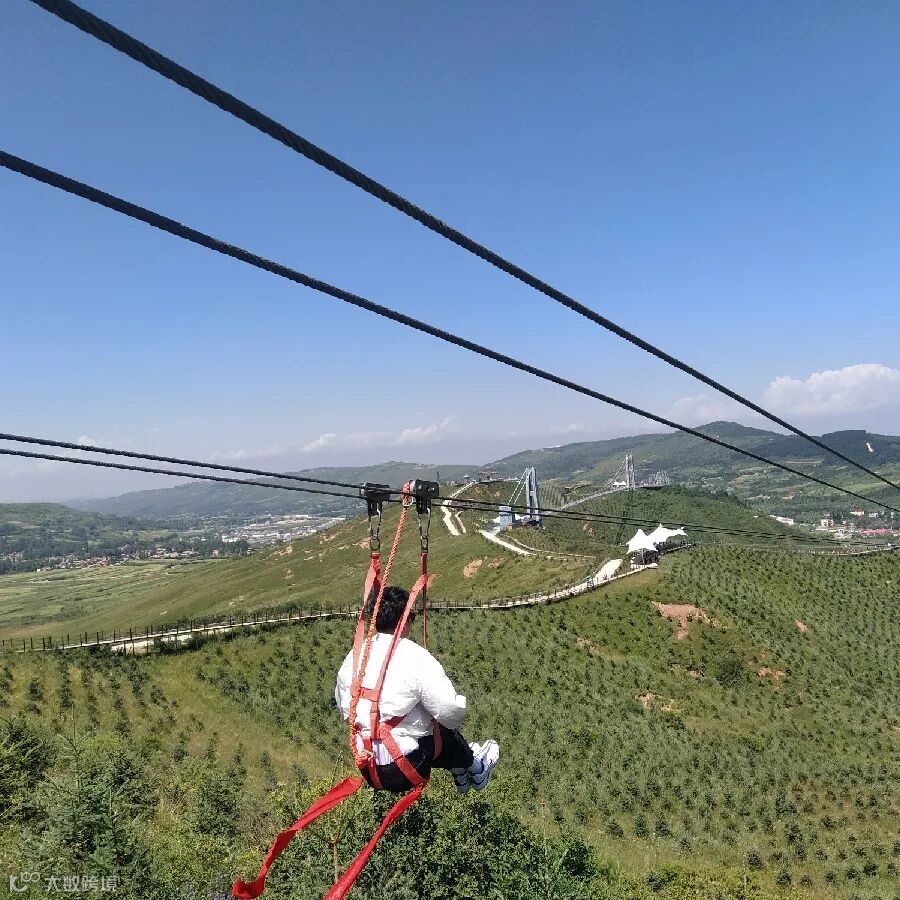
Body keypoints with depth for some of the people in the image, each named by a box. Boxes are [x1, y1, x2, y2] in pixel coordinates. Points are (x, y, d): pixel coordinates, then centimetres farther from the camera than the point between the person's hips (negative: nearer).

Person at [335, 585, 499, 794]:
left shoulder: (354, 656, 1)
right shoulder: (416, 658, -19)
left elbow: (342, 704, 15)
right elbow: (452, 712, -19)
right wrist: (460, 702, 4)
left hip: (366, 767, 6)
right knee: (445, 732, 17)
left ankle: (460, 773, 42)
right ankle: (475, 768, 41)